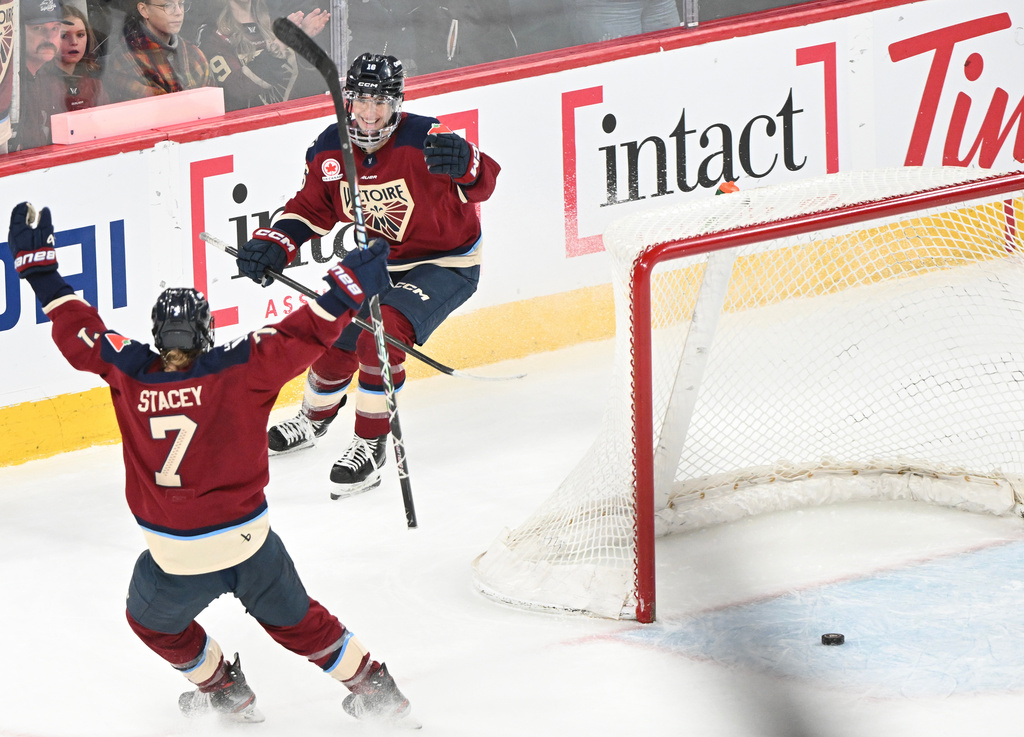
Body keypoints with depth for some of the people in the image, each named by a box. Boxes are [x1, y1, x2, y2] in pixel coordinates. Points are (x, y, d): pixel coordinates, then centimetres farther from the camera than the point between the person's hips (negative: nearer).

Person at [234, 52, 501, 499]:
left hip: (445, 265, -6)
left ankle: (371, 445, -10)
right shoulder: (329, 151, -11)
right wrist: (274, 244, -14)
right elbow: (311, 209, 3)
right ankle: (314, 419, 46)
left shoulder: (422, 140, -29)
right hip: (378, 261, 6)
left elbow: (482, 183, -39)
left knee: (380, 338, -26)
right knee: (335, 343, 13)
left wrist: (465, 165, -63)